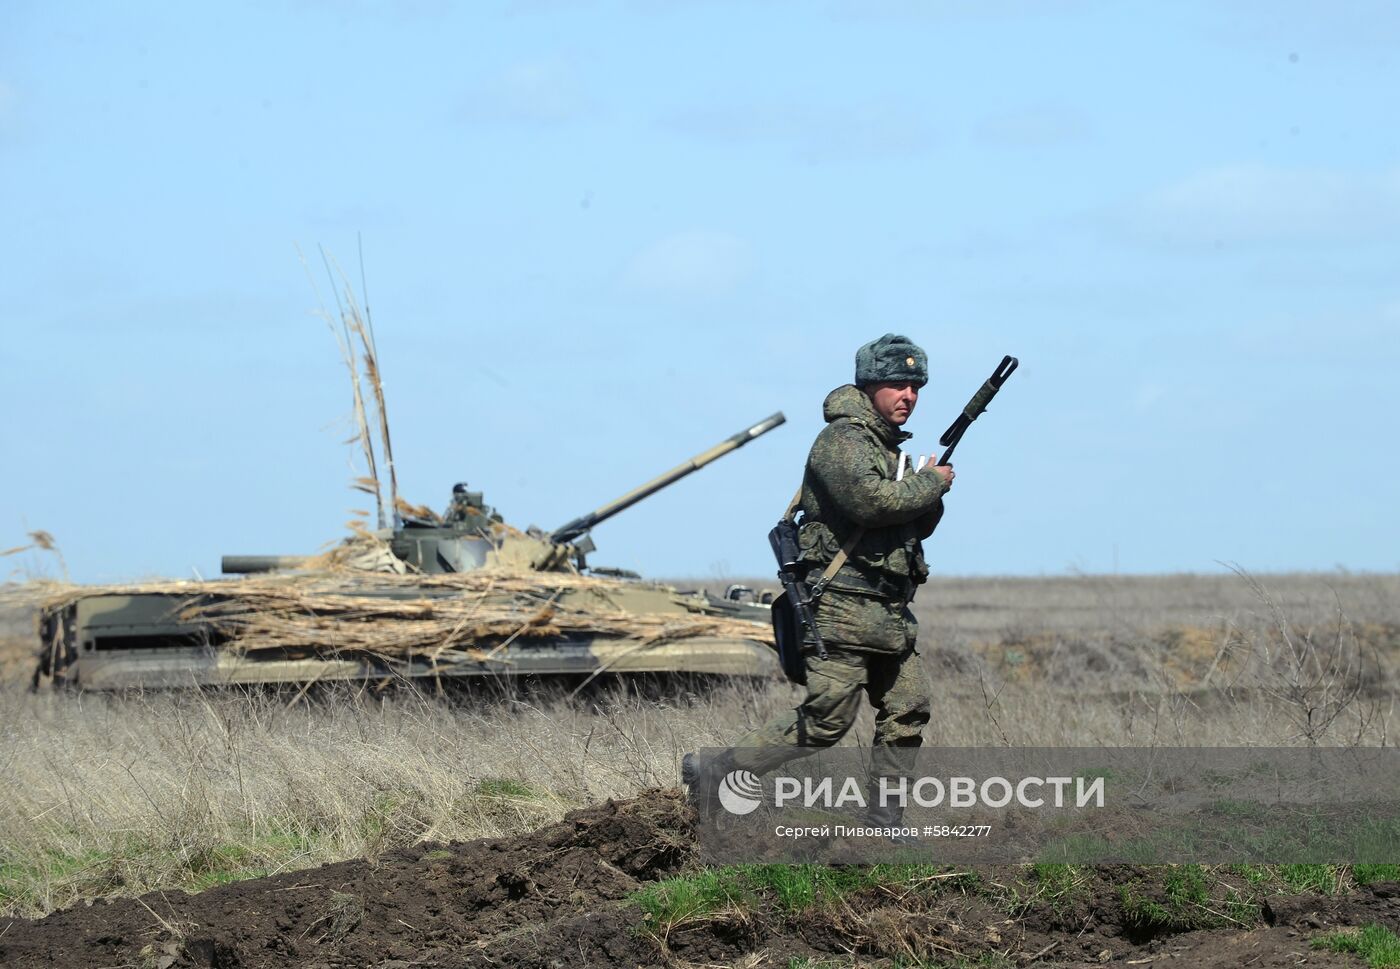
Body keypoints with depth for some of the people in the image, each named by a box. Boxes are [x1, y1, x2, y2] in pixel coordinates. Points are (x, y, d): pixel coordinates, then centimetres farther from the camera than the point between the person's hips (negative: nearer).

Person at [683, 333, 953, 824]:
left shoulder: (890, 444, 19)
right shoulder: (843, 440, -10)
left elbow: (918, 526, 23)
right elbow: (870, 501, -27)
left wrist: (931, 491, 1)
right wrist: (930, 484, -12)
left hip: (889, 611, 10)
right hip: (842, 604, -10)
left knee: (908, 711, 6)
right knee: (826, 718, -12)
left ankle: (884, 822, 12)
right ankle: (713, 775, -7)